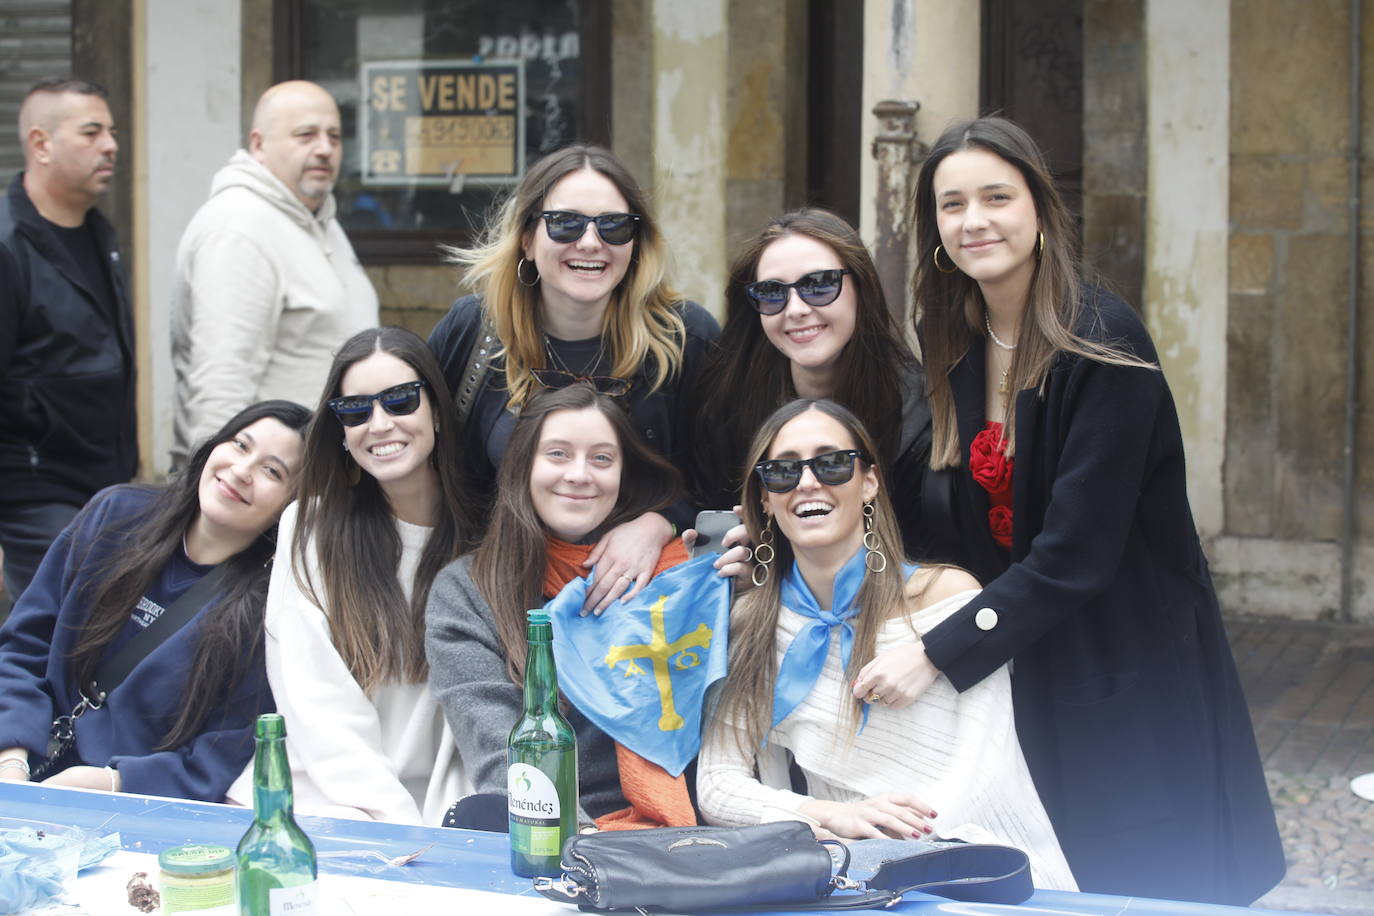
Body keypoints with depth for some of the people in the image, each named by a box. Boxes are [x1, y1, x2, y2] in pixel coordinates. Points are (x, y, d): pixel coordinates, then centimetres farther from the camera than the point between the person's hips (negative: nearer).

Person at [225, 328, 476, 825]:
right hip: (325, 797, 0)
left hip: (446, 806, 1)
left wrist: (446, 820, -12)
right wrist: (394, 820, -14)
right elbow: (316, 702, -3)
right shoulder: (310, 525, 3)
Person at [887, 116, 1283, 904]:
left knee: (1138, 885, -1)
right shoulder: (958, 345, 2)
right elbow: (981, 514, 7)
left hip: (1132, 675, -6)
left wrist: (940, 654, -25)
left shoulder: (1103, 342, -18)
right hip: (1023, 668, 6)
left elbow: (1075, 551, -23)